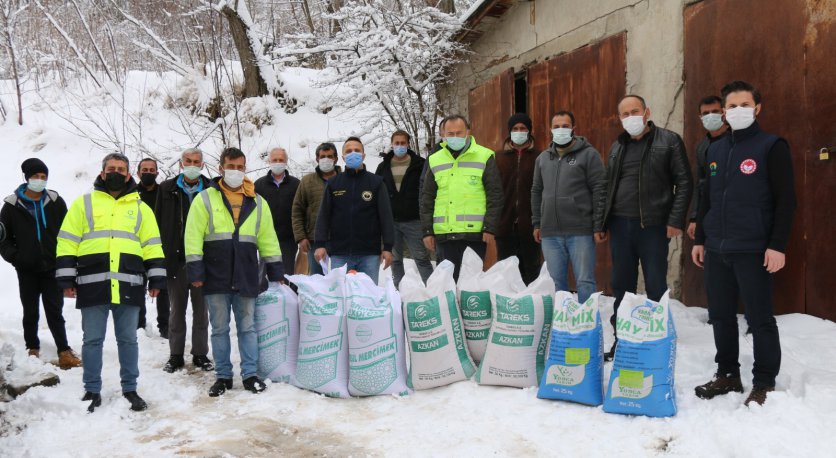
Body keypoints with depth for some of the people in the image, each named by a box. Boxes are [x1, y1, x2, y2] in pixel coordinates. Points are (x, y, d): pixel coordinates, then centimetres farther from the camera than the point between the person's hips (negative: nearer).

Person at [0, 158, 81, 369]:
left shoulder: (56, 202, 2)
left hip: (52, 268, 0)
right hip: (26, 270, 0)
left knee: (55, 311, 0)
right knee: (31, 312, 10)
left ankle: (64, 351, 1)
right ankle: (33, 350, 22)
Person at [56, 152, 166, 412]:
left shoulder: (140, 207, 15)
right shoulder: (84, 203, 10)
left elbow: (152, 245, 12)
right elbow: (67, 242, 6)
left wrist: (156, 279, 4)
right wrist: (67, 278, -2)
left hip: (129, 285, 1)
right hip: (93, 284, -1)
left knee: (128, 339, 7)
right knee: (92, 340, 4)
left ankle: (130, 389, 18)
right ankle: (92, 391, 16)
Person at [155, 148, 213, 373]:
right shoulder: (167, 189, 5)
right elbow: (159, 224, 4)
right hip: (176, 260, 1)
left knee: (201, 309, 9)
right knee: (177, 309, 9)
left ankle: (200, 354, 19)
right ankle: (176, 355, 19)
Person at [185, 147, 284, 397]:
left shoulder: (257, 202, 10)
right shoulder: (205, 199, 0)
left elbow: (268, 238, 13)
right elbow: (193, 236, -3)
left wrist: (275, 271, 10)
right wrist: (195, 270, -10)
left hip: (246, 277, 2)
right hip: (216, 277, -2)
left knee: (247, 327, 7)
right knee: (220, 329, 6)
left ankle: (250, 375, 14)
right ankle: (223, 376, 16)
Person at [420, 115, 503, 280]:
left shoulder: (484, 157, 2)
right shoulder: (435, 160, 12)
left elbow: (495, 195, -1)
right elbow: (427, 198, 15)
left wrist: (490, 228, -8)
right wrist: (427, 231, 8)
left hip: (476, 233, -3)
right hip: (445, 234, 3)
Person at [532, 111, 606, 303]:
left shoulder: (589, 154, 0)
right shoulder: (543, 158, 16)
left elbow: (599, 191, -5)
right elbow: (536, 192, 21)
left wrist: (598, 226, -10)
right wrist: (536, 223, 14)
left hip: (581, 231, -5)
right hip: (550, 233, 5)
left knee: (585, 281, -2)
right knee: (556, 282, 9)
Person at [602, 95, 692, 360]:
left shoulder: (669, 141, -1)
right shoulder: (617, 147, 15)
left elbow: (684, 183, -5)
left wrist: (676, 220, -13)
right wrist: (601, 223, 13)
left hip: (653, 226, -5)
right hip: (619, 225, 5)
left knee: (656, 288, 1)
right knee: (622, 286, 10)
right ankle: (622, 341, 20)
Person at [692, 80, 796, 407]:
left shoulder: (772, 147, -4)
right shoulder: (715, 150, 14)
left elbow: (786, 200, -9)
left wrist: (777, 245, -15)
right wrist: (700, 239, 16)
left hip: (753, 251, -6)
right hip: (716, 249, 6)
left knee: (759, 318, 1)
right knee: (721, 316, 12)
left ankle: (764, 383, 12)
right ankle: (727, 375, 25)